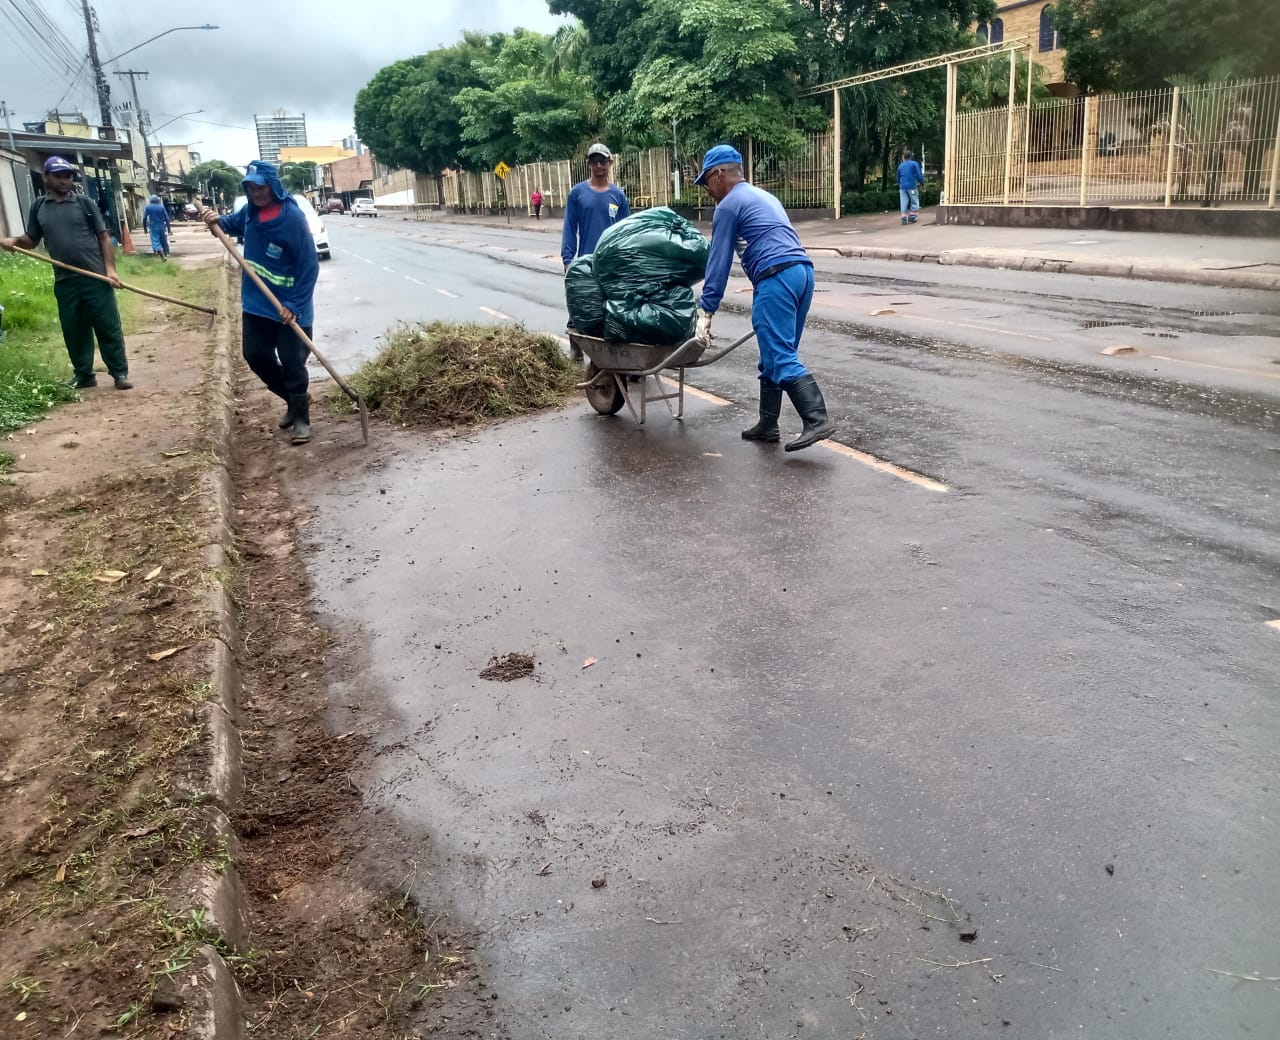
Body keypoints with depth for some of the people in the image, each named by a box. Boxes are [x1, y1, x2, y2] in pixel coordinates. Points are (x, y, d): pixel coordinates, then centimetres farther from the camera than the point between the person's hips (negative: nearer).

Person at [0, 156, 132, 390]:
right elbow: (32, 240, 17)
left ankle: (120, 373, 4)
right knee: (74, 331, 8)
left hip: (95, 277, -3)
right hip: (64, 281, 3)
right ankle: (84, 376, 18)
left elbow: (103, 237, 1)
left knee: (108, 327, -1)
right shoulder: (39, 208, 9)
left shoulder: (84, 203, 2)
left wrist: (110, 269, -9)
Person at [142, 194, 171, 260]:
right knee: (164, 241, 14)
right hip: (162, 227, 2)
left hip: (153, 228, -2)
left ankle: (159, 250, -34)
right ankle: (166, 254, 20)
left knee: (155, 241, -8)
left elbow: (144, 218, -2)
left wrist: (145, 228, 9)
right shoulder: (161, 207, -1)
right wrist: (169, 229, 1)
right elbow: (166, 218, -3)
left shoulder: (148, 207, -1)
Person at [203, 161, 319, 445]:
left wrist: (295, 305, -22)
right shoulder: (250, 211, 1)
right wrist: (217, 221, 2)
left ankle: (301, 418, 14)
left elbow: (309, 265, -19)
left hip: (289, 307, -7)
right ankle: (294, 400, 30)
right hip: (255, 303, 7)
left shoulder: (293, 218, -19)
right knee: (255, 355, 12)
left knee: (291, 362, -1)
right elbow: (234, 224, 26)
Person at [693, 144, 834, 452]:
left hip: (777, 277, -9)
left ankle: (817, 419, -23)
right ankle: (768, 425, 17)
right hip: (803, 270, 9)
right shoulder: (763, 196, 30)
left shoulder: (728, 206, 2)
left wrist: (706, 311, 2)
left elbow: (719, 262, -1)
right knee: (776, 355, 13)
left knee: (780, 357, -13)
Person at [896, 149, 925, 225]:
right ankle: (911, 218, 3)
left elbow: (898, 178, 21)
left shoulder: (900, 166, 13)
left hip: (902, 187, 4)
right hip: (912, 186, -4)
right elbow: (919, 175, -6)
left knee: (904, 202, 5)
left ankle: (904, 219, 0)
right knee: (914, 202, 7)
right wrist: (922, 183, 8)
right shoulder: (914, 164, -1)